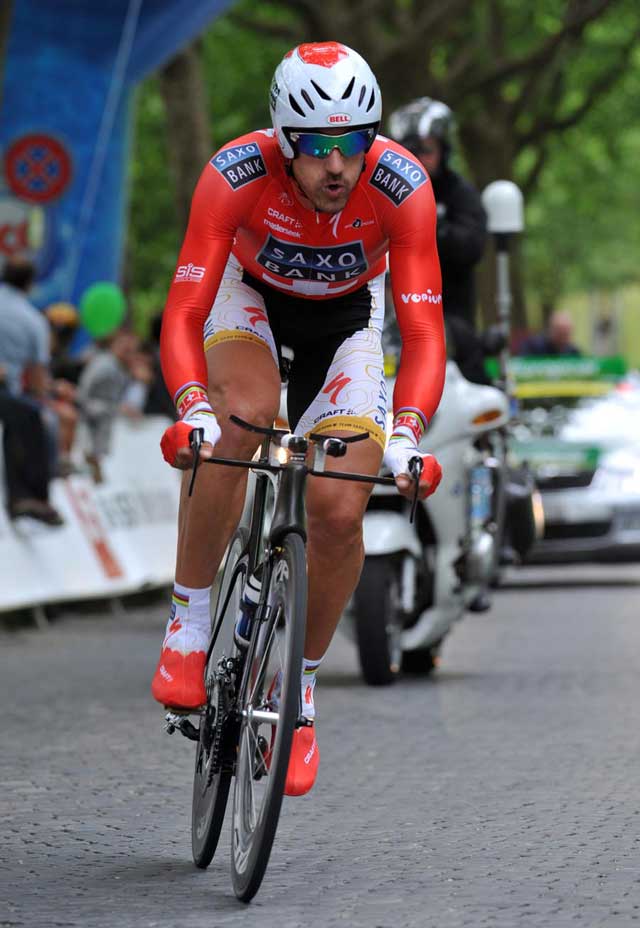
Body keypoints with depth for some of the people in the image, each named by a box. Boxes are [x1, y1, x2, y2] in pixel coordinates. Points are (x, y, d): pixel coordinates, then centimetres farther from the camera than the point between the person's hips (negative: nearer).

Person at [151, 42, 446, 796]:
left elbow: (424, 334, -35)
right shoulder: (235, 175, -35)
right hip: (249, 293, -1)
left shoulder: (402, 188, -33)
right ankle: (188, 624, -18)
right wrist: (193, 409, -56)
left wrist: (405, 434, -51)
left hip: (345, 316, 1)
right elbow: (182, 316, -38)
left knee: (340, 512, -14)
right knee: (243, 416, -34)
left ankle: (300, 689, 10)